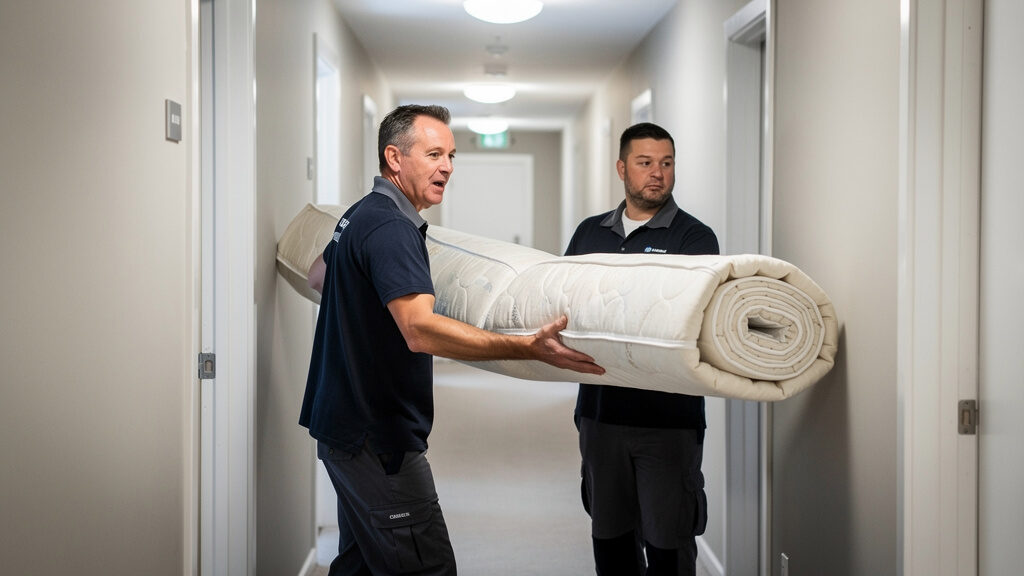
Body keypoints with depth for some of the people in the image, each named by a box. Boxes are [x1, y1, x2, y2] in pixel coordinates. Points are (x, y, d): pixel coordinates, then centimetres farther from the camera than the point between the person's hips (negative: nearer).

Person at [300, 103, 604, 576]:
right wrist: (529, 347, -41)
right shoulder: (390, 227, -20)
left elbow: (319, 277, 32)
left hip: (346, 424, 11)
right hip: (376, 434, -11)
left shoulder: (360, 215, 13)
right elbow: (420, 329, -35)